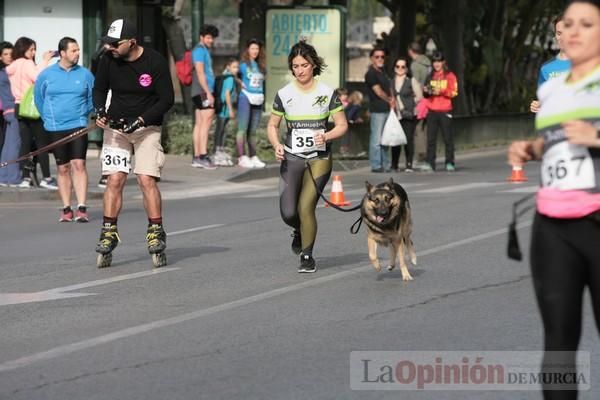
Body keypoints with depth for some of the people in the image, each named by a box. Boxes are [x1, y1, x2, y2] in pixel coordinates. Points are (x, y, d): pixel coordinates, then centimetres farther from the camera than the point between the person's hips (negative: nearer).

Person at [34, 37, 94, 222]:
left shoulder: (85, 75, 2)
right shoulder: (46, 75, 2)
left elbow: (92, 99, 13)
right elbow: (39, 98, 15)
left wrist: (82, 115, 10)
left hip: (78, 127, -1)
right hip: (55, 129, 1)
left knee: (78, 164, -12)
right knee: (63, 168, 5)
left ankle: (81, 208, -13)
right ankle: (66, 209, 11)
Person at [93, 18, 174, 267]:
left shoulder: (155, 62, -13)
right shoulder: (108, 61, -3)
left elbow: (166, 100, -9)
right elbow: (99, 89, 12)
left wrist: (141, 120, -18)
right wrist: (100, 110, -8)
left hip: (147, 127, -3)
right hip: (115, 126, 3)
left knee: (147, 179, -13)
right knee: (114, 179, -7)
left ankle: (156, 232, -4)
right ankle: (109, 232, 0)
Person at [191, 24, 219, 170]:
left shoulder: (205, 51, 22)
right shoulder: (199, 50, -9)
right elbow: (200, 73, -16)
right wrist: (208, 92, -20)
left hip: (204, 92, 10)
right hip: (202, 92, -10)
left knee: (199, 123, 6)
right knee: (206, 121, -15)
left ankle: (196, 157, 4)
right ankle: (203, 156, -21)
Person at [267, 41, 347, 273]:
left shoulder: (327, 93, -1)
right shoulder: (284, 94, 2)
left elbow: (342, 125, 2)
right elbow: (272, 125, 11)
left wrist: (326, 136, -18)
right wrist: (276, 145, -9)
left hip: (319, 159, -1)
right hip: (292, 158, 1)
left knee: (306, 206, -13)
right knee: (288, 212, -9)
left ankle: (307, 256, 6)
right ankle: (299, 231, 29)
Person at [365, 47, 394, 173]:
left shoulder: (382, 72, 18)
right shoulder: (371, 74, -8)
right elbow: (379, 92, -11)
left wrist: (392, 100, 5)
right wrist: (390, 100, 2)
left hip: (387, 109, 9)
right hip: (377, 110, -9)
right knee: (376, 139, -7)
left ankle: (384, 165, 16)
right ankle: (376, 166, -6)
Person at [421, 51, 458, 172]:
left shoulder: (450, 76, 3)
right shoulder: (431, 76, 16)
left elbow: (454, 92, -4)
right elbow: (426, 94, 19)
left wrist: (441, 91, -18)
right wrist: (426, 91, -3)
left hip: (445, 111, -3)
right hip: (432, 111, 3)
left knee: (448, 138, -2)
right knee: (431, 138, -3)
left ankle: (450, 163, 2)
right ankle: (429, 163, -5)